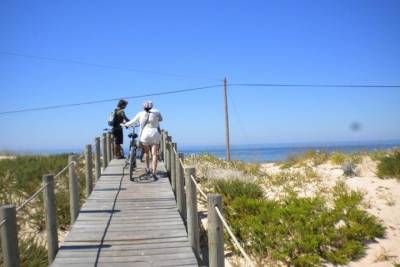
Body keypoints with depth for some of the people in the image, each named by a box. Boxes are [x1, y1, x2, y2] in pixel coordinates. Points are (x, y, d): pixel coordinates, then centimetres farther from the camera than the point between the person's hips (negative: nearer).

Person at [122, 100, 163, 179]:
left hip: (145, 135, 1)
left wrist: (125, 124, 29)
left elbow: (132, 122, 12)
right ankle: (154, 172, -13)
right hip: (155, 135, -1)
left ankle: (147, 169, 26)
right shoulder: (156, 112, 2)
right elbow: (160, 119, 19)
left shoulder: (140, 114, 3)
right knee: (154, 154, -3)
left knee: (146, 152, 22)